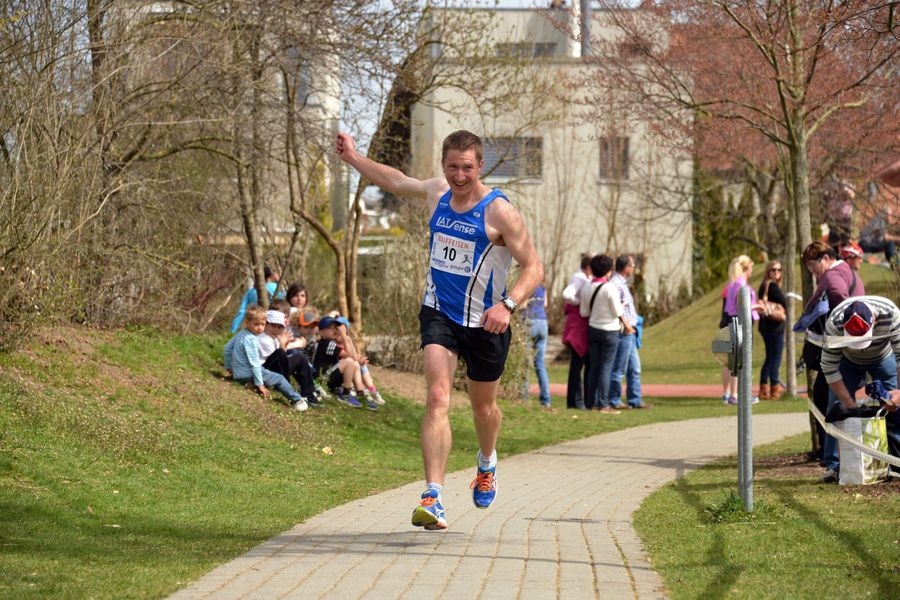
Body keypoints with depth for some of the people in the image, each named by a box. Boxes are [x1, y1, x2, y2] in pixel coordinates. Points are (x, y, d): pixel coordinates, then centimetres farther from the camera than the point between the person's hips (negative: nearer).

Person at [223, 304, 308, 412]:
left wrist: (229, 367, 30)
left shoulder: (240, 334, 6)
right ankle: (296, 400, 11)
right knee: (279, 379, 2)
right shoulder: (251, 339, -23)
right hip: (248, 376, -10)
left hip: (238, 375, 10)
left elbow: (227, 348, 18)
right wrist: (260, 385, -19)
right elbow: (254, 363, -23)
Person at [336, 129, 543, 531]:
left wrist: (508, 305, -30)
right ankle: (433, 497, -26)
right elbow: (397, 182, 23)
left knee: (483, 406, 16)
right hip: (439, 314, 2)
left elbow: (534, 267, -15)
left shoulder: (500, 212, -15)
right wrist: (353, 158, 30)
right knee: (437, 398, -18)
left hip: (485, 322, -2)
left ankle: (487, 463, 51)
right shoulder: (436, 192, 0)